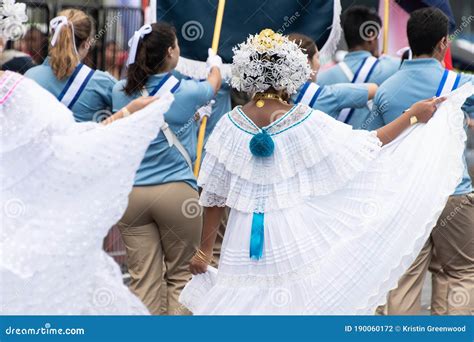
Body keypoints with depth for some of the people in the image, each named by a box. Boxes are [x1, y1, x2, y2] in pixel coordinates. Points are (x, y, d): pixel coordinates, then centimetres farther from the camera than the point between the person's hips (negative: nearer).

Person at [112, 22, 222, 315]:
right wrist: (215, 64, 41)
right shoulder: (187, 92, -6)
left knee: (143, 280, 3)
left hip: (132, 191, 3)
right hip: (177, 191, -3)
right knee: (180, 276, 8)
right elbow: (213, 85, 17)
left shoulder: (121, 92, 3)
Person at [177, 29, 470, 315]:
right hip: (295, 237, -1)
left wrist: (205, 250, 11)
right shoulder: (307, 124, -8)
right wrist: (413, 116, 8)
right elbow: (368, 147, -2)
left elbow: (213, 198, 2)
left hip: (243, 241, 2)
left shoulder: (229, 126, -2)